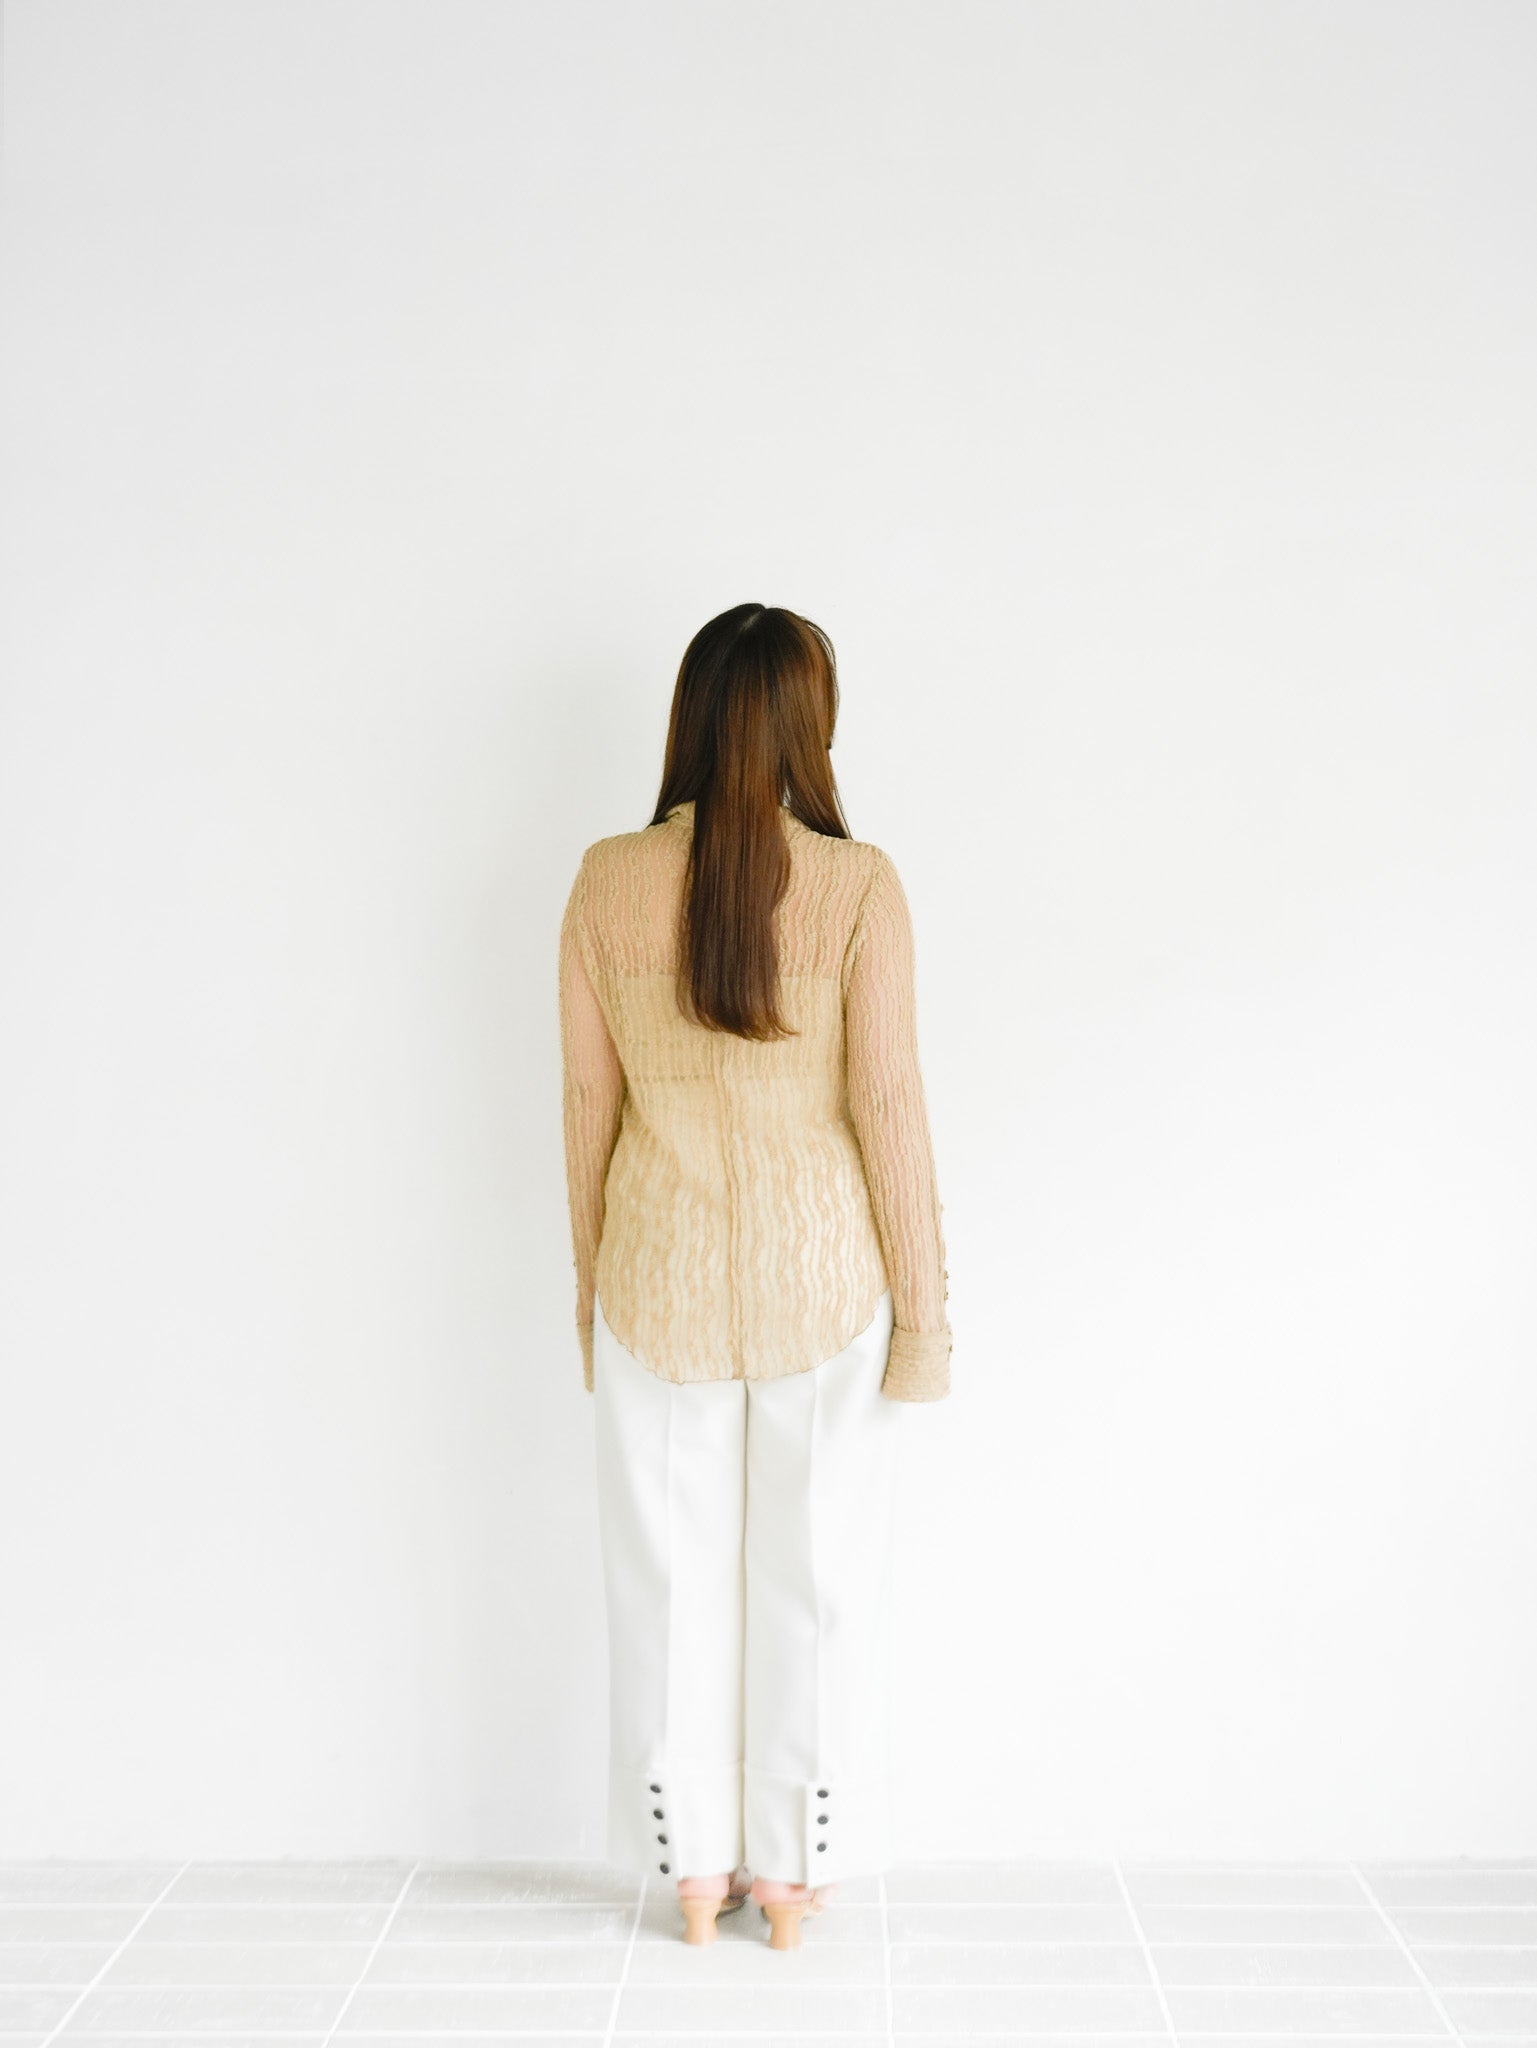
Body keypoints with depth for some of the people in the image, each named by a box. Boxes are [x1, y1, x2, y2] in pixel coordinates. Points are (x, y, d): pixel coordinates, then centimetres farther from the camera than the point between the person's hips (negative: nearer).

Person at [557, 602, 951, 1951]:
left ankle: (695, 1870, 29)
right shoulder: (858, 886, -12)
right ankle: (792, 1871, 28)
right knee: (815, 1572, 14)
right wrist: (925, 1298, -2)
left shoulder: (607, 882, -6)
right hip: (816, 1269, -1)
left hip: (660, 1270, 2)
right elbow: (886, 1100, -12)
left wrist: (593, 1277, 11)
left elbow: (589, 1099, -1)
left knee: (671, 1573, 15)